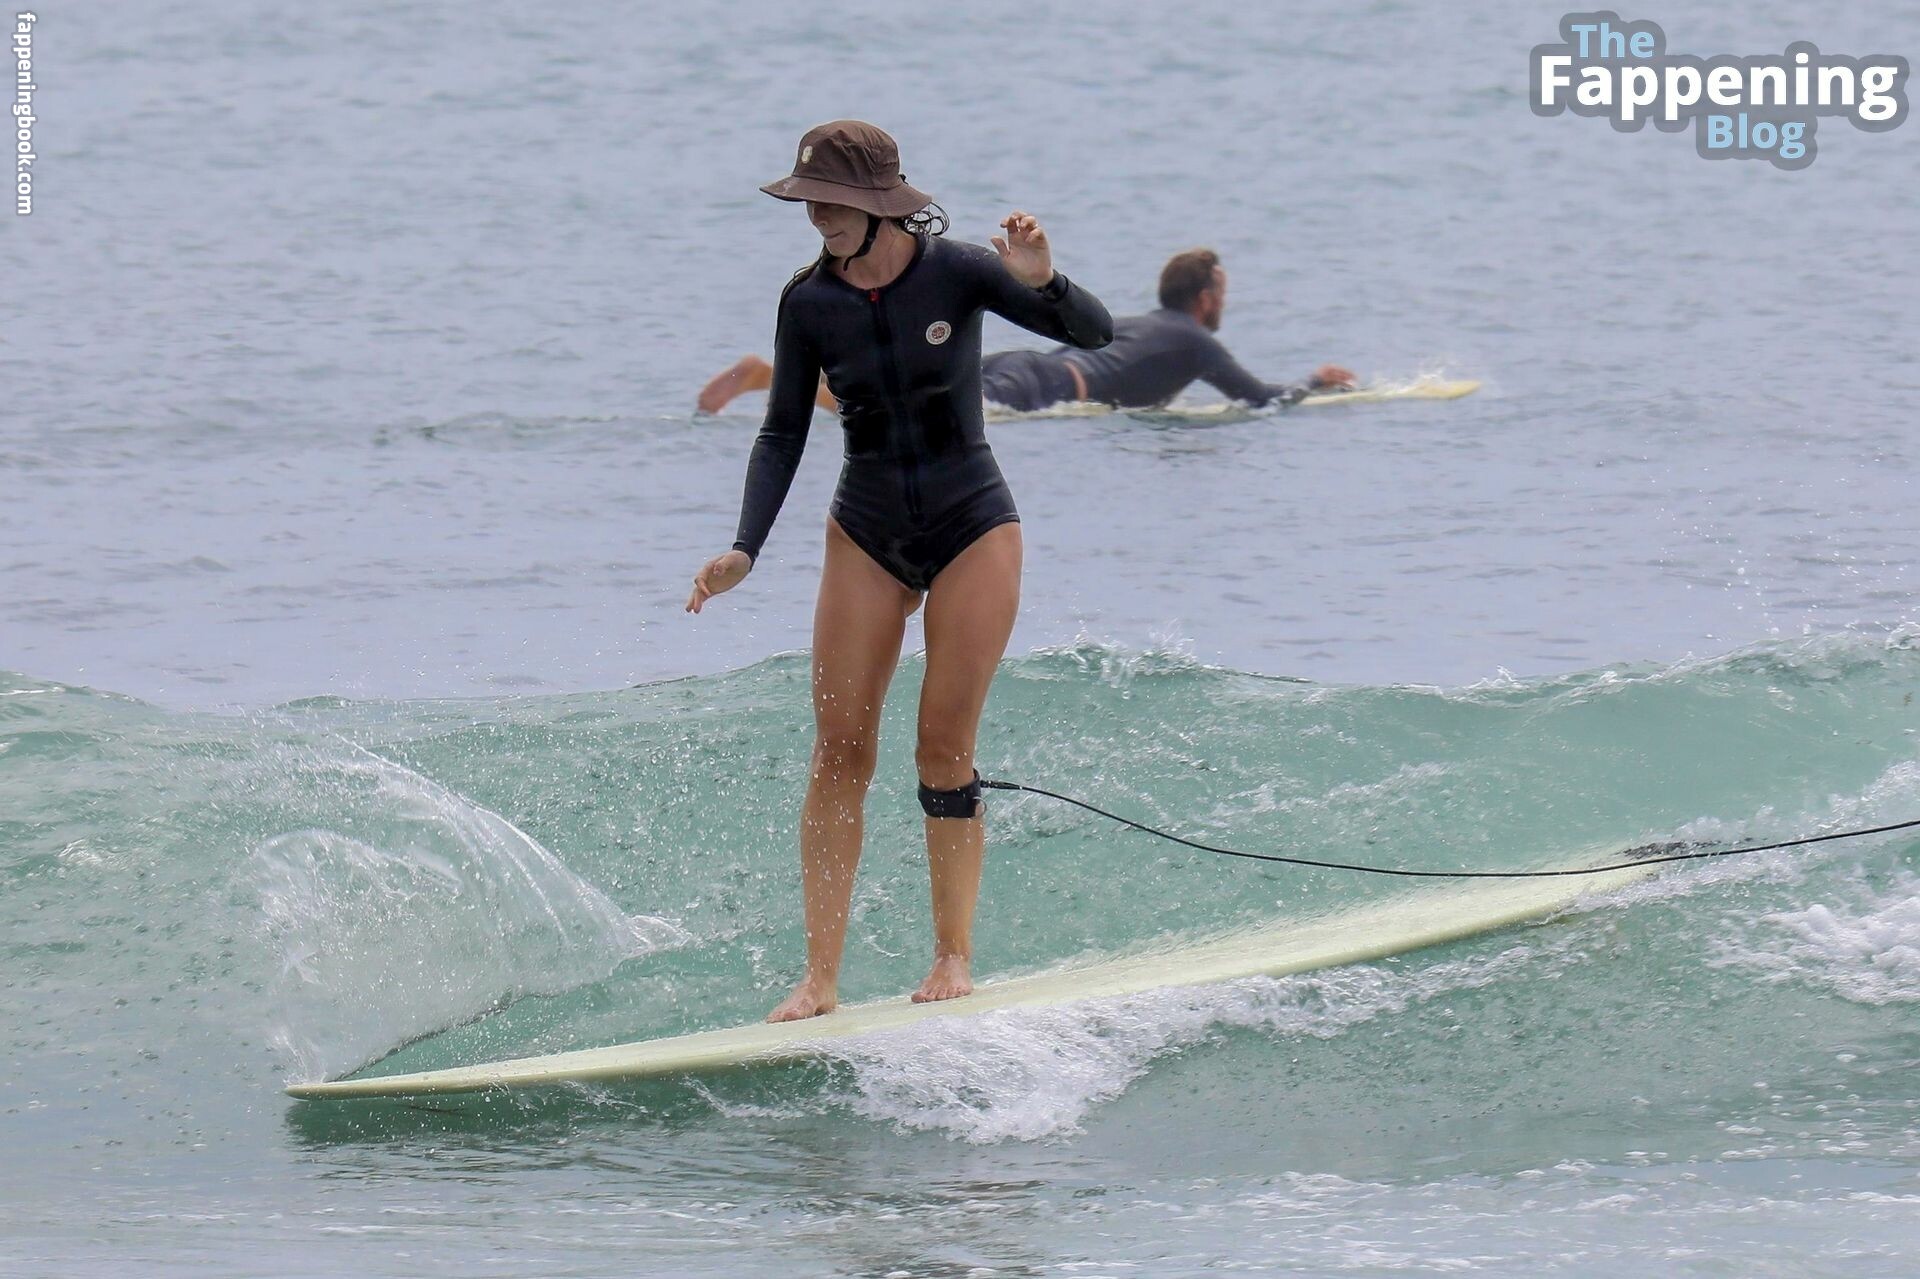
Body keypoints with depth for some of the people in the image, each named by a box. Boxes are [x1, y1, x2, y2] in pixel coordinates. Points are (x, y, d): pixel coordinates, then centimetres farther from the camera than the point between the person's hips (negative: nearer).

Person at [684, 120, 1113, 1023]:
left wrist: (1042, 282, -34)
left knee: (945, 747, -4)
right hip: (867, 535, 2)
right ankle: (820, 975, -3)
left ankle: (954, 954, 10)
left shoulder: (955, 272, -13)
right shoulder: (809, 303, -6)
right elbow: (783, 436, 0)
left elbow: (1096, 333, -14)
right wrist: (746, 548, -11)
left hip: (972, 528, -2)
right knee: (840, 747, -4)